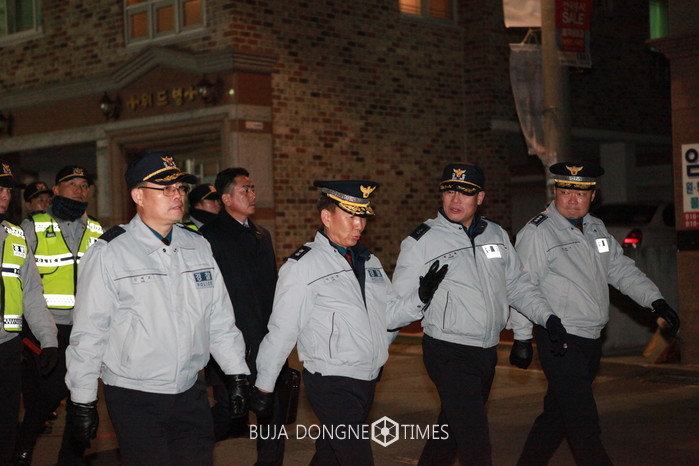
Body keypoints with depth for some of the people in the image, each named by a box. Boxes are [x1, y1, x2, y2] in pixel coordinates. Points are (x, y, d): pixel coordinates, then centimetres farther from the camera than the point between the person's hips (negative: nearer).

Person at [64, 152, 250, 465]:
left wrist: (237, 375, 10)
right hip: (134, 401, -5)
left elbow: (220, 319, 12)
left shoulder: (198, 247, 8)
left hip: (191, 394, 5)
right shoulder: (109, 253, -8)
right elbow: (88, 333, -8)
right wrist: (82, 402, -7)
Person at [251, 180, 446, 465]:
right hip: (330, 385, -7)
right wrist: (263, 387, -5)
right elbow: (281, 331, -8)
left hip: (367, 380, 7)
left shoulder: (369, 262, 12)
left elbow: (389, 314, 14)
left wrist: (421, 297, -4)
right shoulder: (303, 266, -10)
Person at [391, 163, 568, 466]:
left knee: (451, 430, 18)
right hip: (448, 354, -6)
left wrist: (548, 317, 7)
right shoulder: (421, 241, -6)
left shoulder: (497, 235, 9)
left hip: (487, 351, 6)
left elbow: (517, 285, 18)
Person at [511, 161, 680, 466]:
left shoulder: (596, 229, 13)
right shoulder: (537, 233, -10)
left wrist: (655, 300, 6)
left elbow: (621, 269, 18)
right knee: (584, 428, -8)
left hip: (591, 340, 8)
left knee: (556, 415, 15)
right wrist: (522, 337, -13)